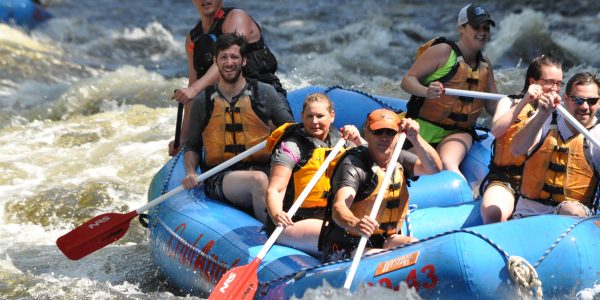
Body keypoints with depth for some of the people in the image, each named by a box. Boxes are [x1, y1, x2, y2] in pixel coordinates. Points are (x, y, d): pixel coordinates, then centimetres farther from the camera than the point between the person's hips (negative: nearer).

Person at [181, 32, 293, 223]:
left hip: (261, 169, 1)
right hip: (220, 179, -1)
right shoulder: (204, 101, 11)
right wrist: (190, 172, -1)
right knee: (258, 180, -35)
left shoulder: (264, 93, 9)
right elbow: (192, 145, 18)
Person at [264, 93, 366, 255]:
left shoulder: (340, 140, 10)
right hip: (294, 222, -6)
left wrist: (358, 141, -2)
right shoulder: (291, 146, -7)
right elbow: (275, 190, -16)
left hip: (332, 218, 6)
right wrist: (276, 214, -37)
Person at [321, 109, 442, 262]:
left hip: (385, 240, 7)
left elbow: (434, 168, -11)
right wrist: (354, 224, -56)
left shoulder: (399, 159, 5)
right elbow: (339, 207, -32)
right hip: (349, 248, -7)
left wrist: (415, 139, -28)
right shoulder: (353, 164, -16)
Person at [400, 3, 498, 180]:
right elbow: (407, 80, -10)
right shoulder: (443, 51, -6)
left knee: (448, 164, -29)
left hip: (458, 132, 2)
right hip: (424, 126, -2)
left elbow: (492, 107, 15)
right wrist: (427, 92, -31)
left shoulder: (485, 66, 13)